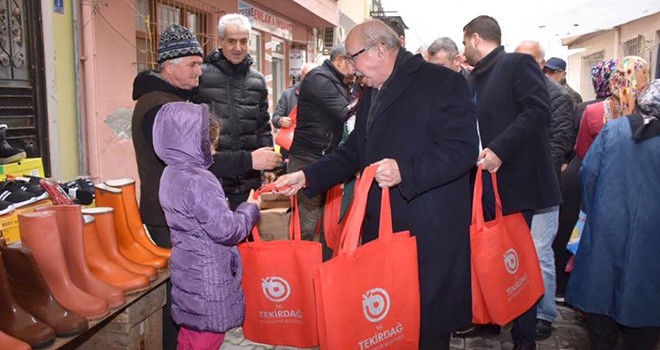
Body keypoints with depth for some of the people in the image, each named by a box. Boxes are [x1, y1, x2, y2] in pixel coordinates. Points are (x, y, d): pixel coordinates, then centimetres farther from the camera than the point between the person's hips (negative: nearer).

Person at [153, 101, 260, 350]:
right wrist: (251, 208, -8)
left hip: (188, 272, 9)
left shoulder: (172, 174, 5)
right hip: (207, 279, -9)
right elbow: (227, 230, -24)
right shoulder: (197, 181, -25)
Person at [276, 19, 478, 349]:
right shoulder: (370, 94, 17)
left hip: (429, 232, -7)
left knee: (428, 324, 4)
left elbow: (463, 148, -17)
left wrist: (404, 171, -28)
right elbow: (352, 152, 20)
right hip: (379, 226, 7)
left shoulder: (442, 82, -9)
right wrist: (306, 177, 9)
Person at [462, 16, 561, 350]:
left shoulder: (519, 64, -5)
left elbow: (538, 110, -18)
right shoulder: (473, 79, 18)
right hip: (480, 181, 7)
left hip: (513, 181, -7)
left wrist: (499, 150, -24)